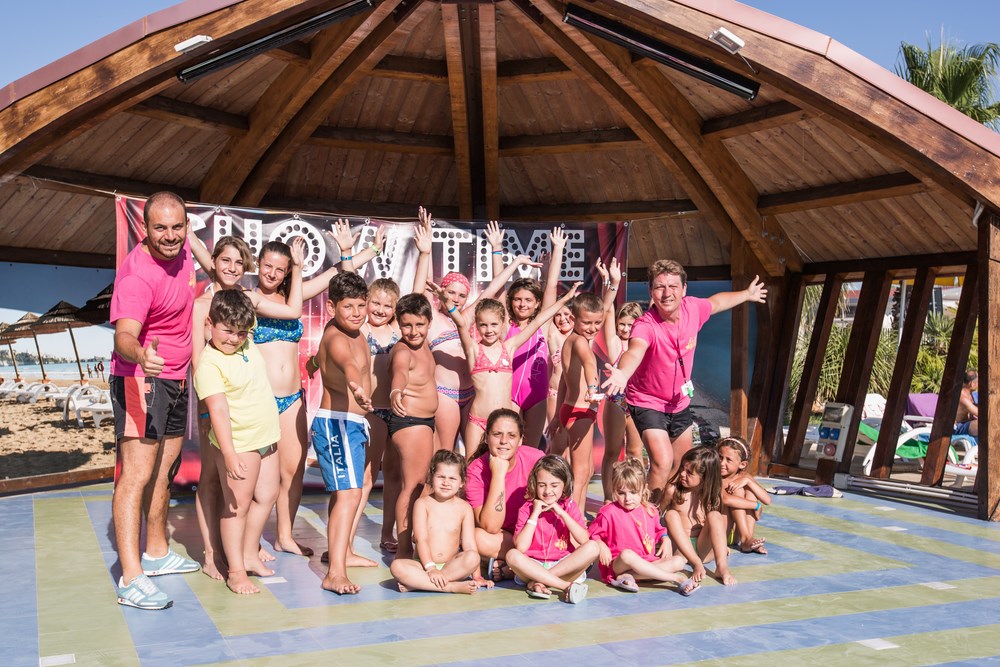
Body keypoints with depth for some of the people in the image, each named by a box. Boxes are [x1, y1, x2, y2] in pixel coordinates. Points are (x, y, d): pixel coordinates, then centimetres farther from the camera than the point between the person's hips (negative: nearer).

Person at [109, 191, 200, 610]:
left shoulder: (181, 250, 1)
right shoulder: (137, 275, -24)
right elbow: (124, 336, -38)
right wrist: (142, 355, -59)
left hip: (175, 380, 9)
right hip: (140, 379, -9)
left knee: (163, 470, 17)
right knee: (136, 475, -14)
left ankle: (157, 553, 30)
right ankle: (132, 579, -15)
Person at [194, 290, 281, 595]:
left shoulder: (246, 343, 3)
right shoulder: (209, 364, -20)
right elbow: (218, 410, -28)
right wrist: (230, 454, -33)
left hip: (265, 436, 8)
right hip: (238, 443, -8)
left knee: (266, 496, 16)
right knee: (238, 505, -1)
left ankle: (250, 554, 31)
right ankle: (236, 571, 9)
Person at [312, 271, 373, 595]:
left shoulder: (354, 331, 9)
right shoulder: (336, 337, -21)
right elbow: (346, 362, -45)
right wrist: (356, 385, -64)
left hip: (351, 422, 10)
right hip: (337, 422, -10)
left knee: (342, 493, 23)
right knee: (349, 493, -19)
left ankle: (338, 551, 40)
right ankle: (335, 573, -23)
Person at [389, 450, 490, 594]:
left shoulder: (464, 508, 4)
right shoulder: (422, 504, 0)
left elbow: (469, 544, 0)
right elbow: (421, 539, -9)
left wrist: (476, 576, -8)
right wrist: (431, 568, -21)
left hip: (452, 565, 2)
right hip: (425, 565, -1)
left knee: (472, 558, -30)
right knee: (396, 566, -30)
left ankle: (417, 583, -27)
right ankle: (452, 587, -34)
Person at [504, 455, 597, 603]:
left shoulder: (569, 506, 3)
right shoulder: (527, 509, -2)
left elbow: (584, 540, -12)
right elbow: (520, 547, -15)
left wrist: (561, 513, -15)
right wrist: (535, 514, -15)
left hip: (564, 565, 1)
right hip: (534, 566, -1)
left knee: (592, 547, -23)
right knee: (512, 555, -30)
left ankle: (538, 582, -26)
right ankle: (567, 586, -33)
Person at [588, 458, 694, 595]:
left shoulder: (650, 510, 10)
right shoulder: (609, 512, -5)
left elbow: (658, 530, 28)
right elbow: (593, 534, 2)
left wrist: (665, 540, 9)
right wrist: (601, 546, -16)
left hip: (649, 562, 6)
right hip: (618, 565, -5)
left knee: (679, 562, -15)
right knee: (627, 554, -39)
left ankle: (628, 577, -31)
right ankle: (677, 578, -32)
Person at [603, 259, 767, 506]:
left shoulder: (692, 308, -15)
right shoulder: (645, 325, -33)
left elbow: (716, 302, 10)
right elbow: (635, 350, -55)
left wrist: (747, 294, 27)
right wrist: (623, 373, -78)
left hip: (680, 402, 7)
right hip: (648, 403, -7)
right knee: (663, 462, -25)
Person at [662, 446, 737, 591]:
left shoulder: (712, 496, 1)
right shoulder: (673, 490, -4)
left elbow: (718, 521, 13)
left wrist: (721, 544, 5)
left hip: (704, 549, 1)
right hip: (679, 549, -1)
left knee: (714, 515, -21)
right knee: (671, 514, -24)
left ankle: (722, 567, -35)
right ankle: (697, 564, -38)